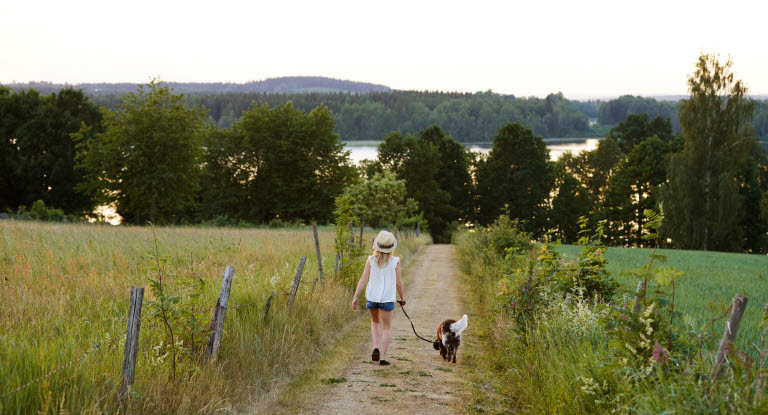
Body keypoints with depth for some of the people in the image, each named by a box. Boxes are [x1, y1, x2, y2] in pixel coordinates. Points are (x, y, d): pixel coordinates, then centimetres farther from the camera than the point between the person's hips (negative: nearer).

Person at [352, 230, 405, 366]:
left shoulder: (371, 260, -4)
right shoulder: (395, 261, -8)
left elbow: (363, 279, -8)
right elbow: (398, 282, -4)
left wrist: (355, 297, -6)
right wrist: (402, 299, 10)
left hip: (372, 297, 2)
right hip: (387, 298, -2)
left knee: (375, 322, 25)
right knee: (386, 328, 9)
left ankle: (376, 347, 5)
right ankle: (383, 357, 1)